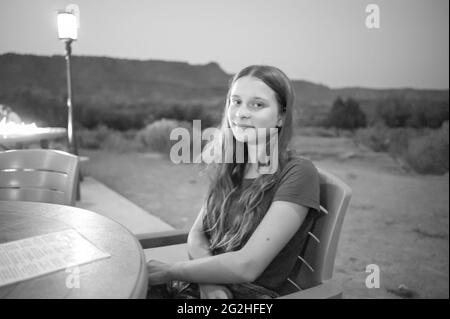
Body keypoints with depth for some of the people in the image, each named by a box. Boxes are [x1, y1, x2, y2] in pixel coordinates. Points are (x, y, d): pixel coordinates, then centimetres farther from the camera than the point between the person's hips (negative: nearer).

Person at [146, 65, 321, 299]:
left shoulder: (298, 173, -14)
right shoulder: (231, 168, 6)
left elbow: (247, 265, -19)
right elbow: (197, 234, 5)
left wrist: (168, 271, -11)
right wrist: (209, 282, -14)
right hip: (208, 284, 5)